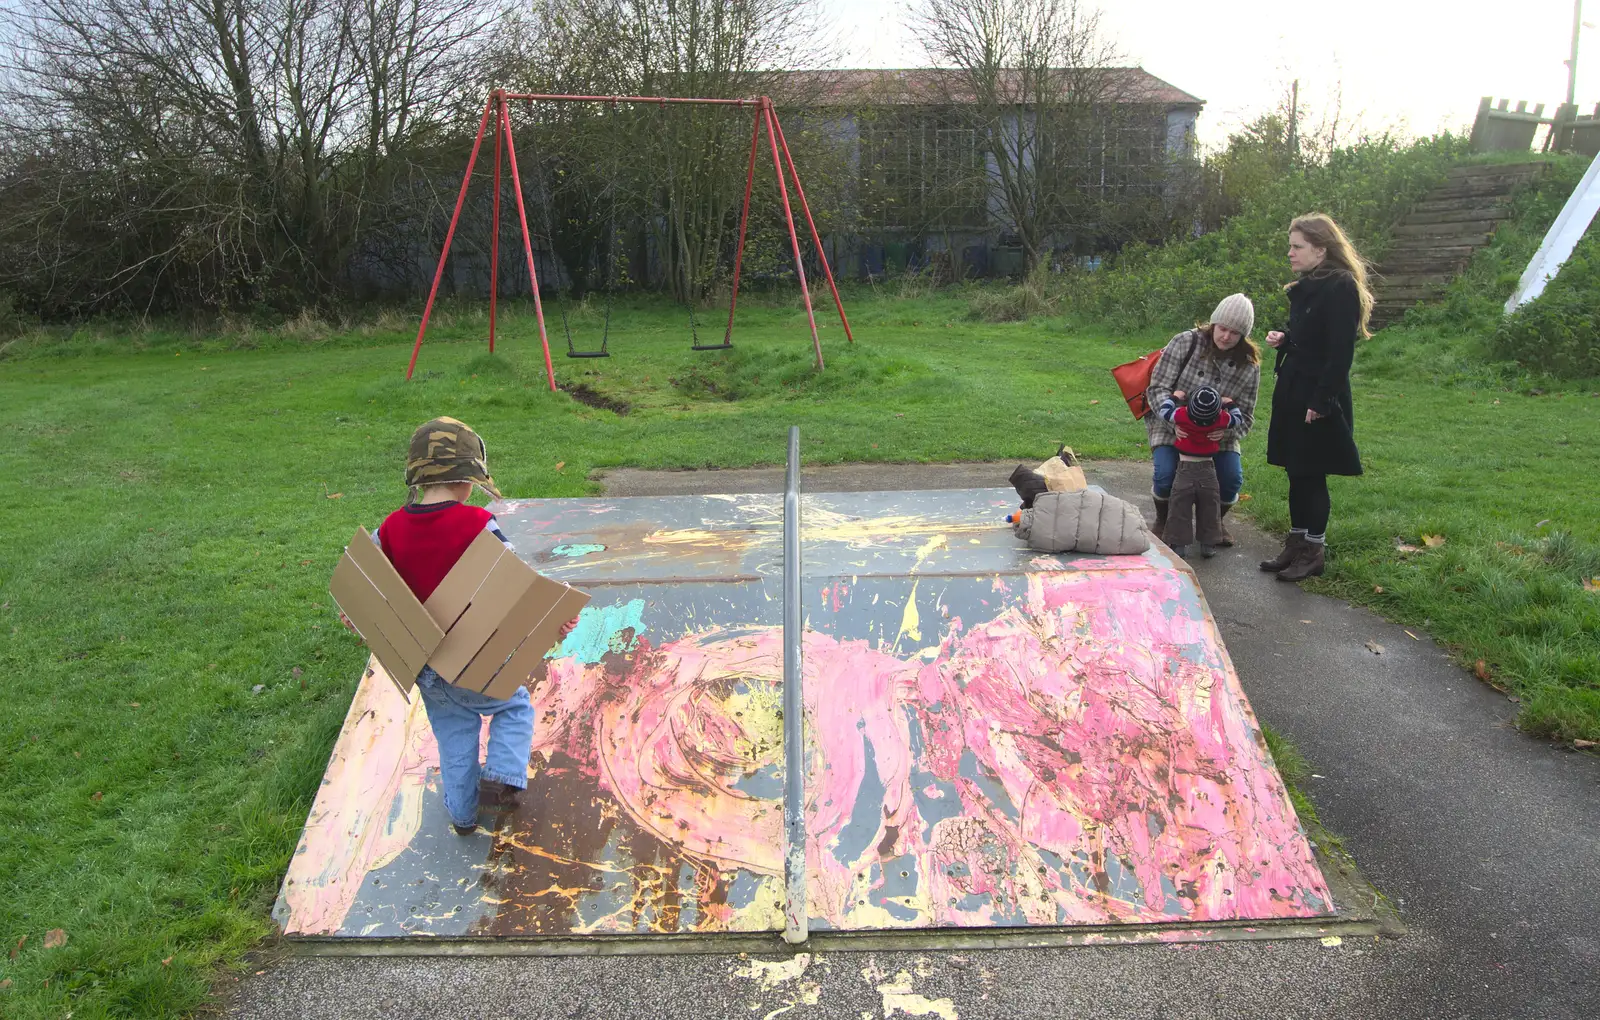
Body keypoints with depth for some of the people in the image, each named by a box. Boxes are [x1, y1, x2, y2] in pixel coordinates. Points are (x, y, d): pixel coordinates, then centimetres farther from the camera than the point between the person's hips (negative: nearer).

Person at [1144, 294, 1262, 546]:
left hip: (1218, 433, 3)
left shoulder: (1249, 366, -6)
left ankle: (1215, 520, 17)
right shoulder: (1185, 343, -15)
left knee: (1232, 478, -18)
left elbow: (1245, 417, -4)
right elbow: (1157, 388, -16)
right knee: (1165, 475, -26)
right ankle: (1163, 519, 9)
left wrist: (1228, 427, -29)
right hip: (1171, 427, -2)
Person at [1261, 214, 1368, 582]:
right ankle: (1296, 543, 23)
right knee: (1296, 472, 13)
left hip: (1319, 398, -9)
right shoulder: (1305, 287, 12)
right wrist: (1283, 339, 3)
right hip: (1293, 392, 9)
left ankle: (1313, 551, 11)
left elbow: (1340, 352, -19)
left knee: (1311, 474, -1)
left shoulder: (1341, 288, -15)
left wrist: (1321, 401, -21)